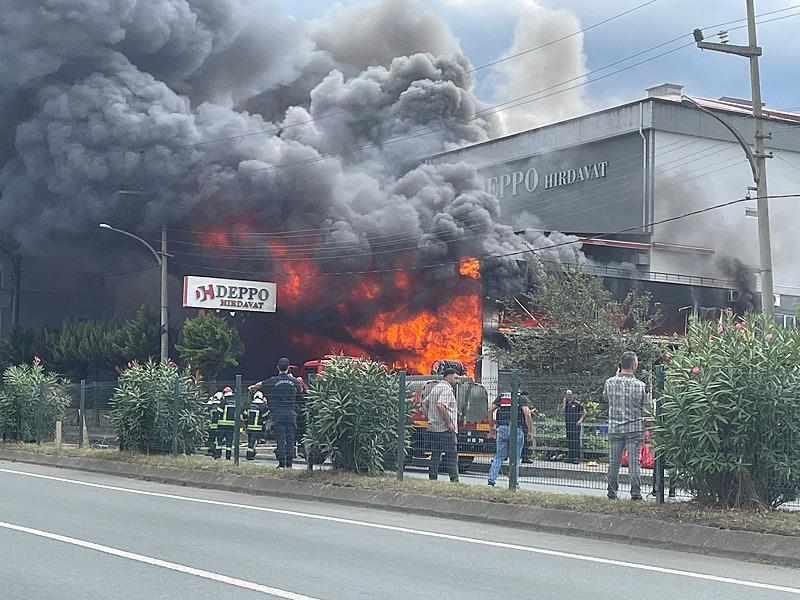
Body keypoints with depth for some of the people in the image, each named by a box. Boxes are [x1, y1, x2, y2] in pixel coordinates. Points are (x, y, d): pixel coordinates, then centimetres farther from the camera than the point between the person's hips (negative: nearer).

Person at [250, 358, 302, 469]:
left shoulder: (273, 380, -3)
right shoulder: (293, 381, 3)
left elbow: (261, 384, 15)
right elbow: (299, 390, 24)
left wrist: (252, 387, 37)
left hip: (278, 413, -2)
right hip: (291, 413, 2)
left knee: (280, 439, 0)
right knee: (290, 439, 5)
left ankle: (282, 463, -4)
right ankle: (289, 463, 5)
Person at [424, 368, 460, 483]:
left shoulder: (436, 387, 17)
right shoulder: (447, 389, -13)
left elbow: (426, 403, 24)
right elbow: (440, 406, -26)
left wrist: (428, 419, 20)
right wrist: (449, 423, -20)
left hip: (432, 428, 9)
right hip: (445, 430, -9)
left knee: (435, 456, 11)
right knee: (452, 456, -4)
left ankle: (432, 479, 11)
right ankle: (454, 480, -6)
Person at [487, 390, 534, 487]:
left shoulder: (501, 396, 14)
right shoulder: (523, 398, 2)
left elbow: (490, 410, 8)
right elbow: (527, 414, -12)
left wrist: (492, 426, 16)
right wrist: (530, 432, -8)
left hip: (502, 429, 3)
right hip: (516, 431, -3)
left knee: (499, 456, 12)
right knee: (515, 458, 7)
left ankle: (491, 479, 1)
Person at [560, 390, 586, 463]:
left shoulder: (577, 403, -1)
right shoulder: (565, 403, 11)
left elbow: (584, 412, 3)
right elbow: (562, 412, -2)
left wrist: (580, 420, -9)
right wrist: (564, 402, -3)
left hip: (575, 425, -5)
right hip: (568, 425, 5)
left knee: (575, 440, -8)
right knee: (569, 440, 7)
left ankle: (576, 458, -7)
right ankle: (570, 458, 11)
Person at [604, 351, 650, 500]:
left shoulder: (610, 382, -4)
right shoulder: (640, 385, -10)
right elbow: (645, 405, -3)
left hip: (614, 428, 2)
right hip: (635, 428, -2)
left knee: (614, 461, 10)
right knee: (634, 460, 2)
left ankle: (612, 492, 15)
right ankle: (635, 492, 1)